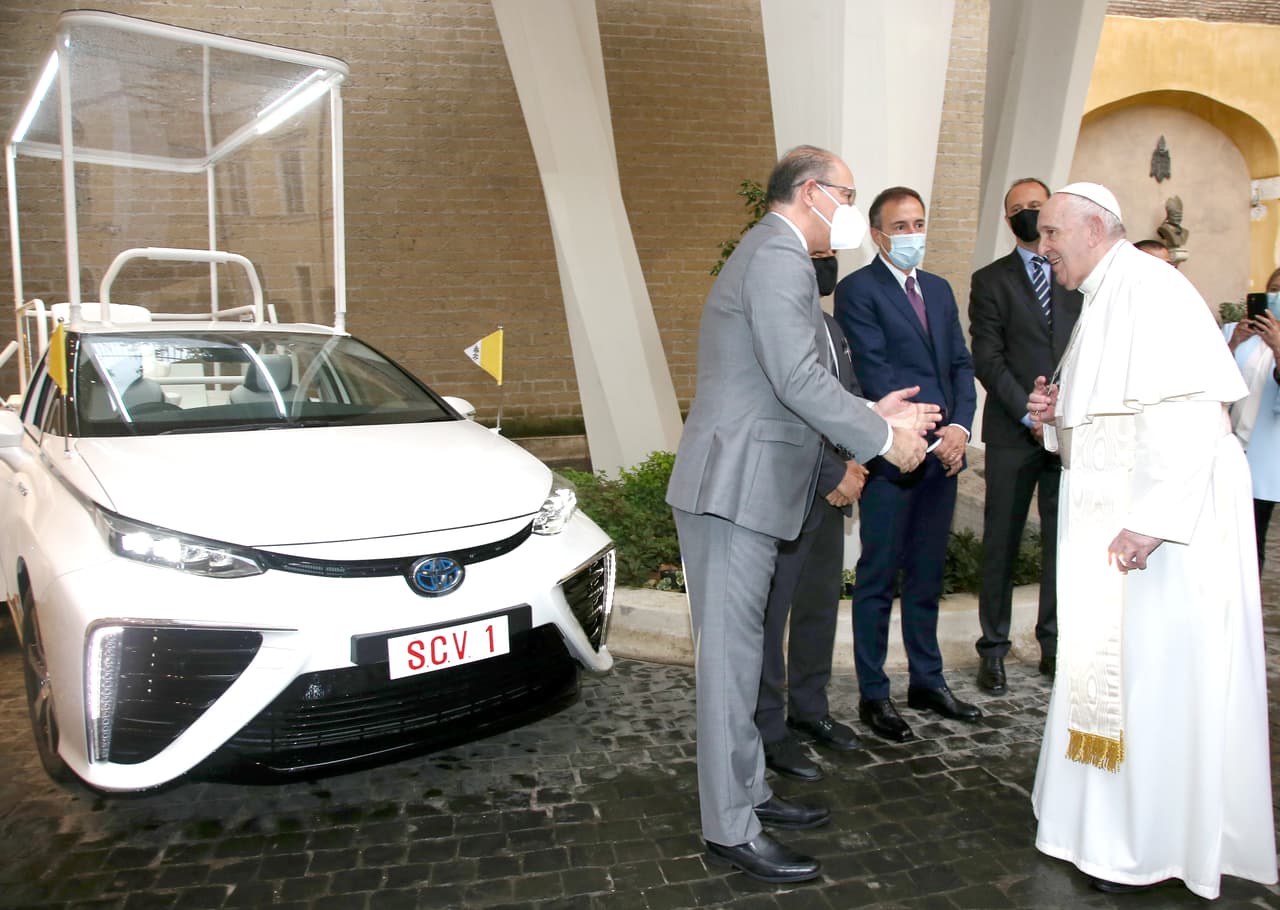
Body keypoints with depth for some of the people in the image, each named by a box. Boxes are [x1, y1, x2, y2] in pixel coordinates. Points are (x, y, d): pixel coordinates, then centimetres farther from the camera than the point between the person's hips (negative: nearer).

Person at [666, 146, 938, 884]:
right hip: (734, 488, -11)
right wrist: (884, 438, -13)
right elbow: (798, 380, -23)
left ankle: (747, 791, 30)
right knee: (731, 655, -3)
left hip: (744, 488, 11)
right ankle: (731, 831, 8)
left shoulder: (773, 255, 22)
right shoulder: (779, 255, -12)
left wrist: (872, 413, 15)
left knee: (740, 649, 17)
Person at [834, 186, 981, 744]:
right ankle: (873, 695, 13)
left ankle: (927, 681, 28)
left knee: (927, 573, 15)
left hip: (944, 452, 7)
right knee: (878, 577, 2)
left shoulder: (939, 289, 17)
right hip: (892, 456, -7)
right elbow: (875, 373, -13)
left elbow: (961, 364, 13)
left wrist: (959, 426, -4)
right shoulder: (857, 290, -5)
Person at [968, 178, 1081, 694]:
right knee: (1002, 541, 2)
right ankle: (993, 649, 10)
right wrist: (1029, 414, -12)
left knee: (1062, 539, 6)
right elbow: (987, 360, -3)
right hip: (1012, 433, -2)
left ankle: (1054, 643, 18)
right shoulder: (990, 280, 6)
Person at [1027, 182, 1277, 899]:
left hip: (1164, 517, -9)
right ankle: (1120, 817, 26)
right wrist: (1059, 412, 5)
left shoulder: (1150, 289, -12)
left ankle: (1155, 844, 11)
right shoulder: (1104, 301, 18)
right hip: (1118, 517, 10)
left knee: (1156, 667, -2)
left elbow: (1186, 411, -22)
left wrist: (1153, 518, -27)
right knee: (1118, 664, 13)